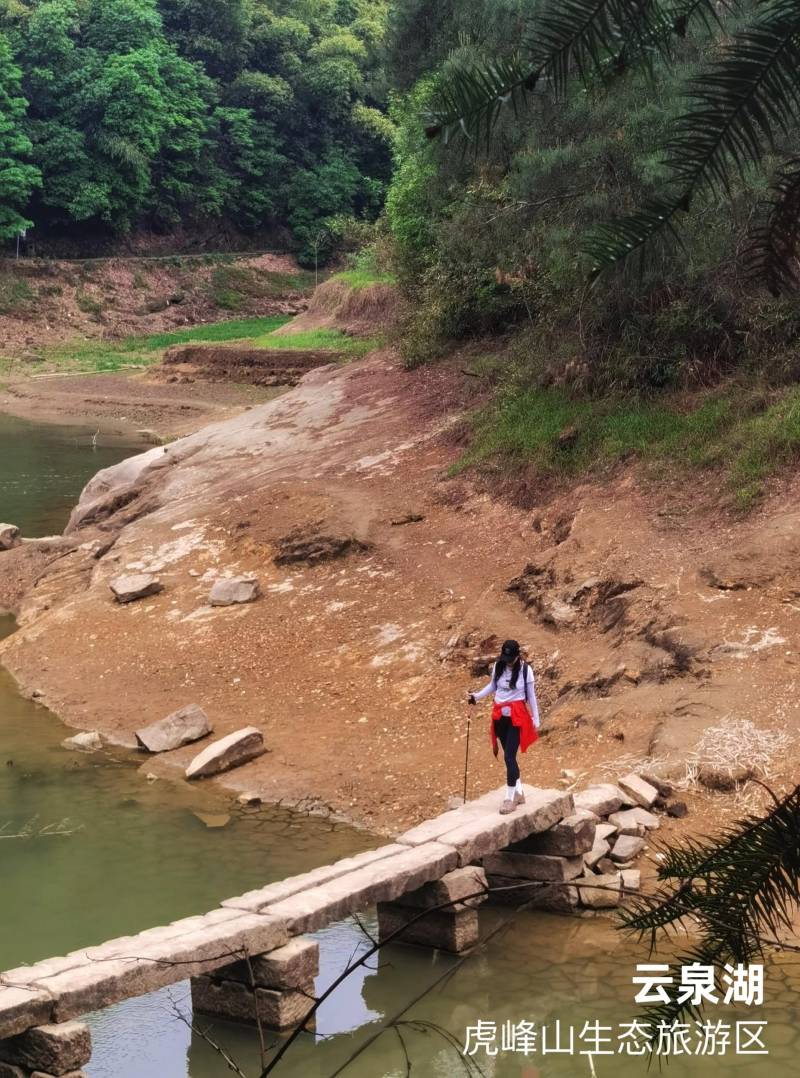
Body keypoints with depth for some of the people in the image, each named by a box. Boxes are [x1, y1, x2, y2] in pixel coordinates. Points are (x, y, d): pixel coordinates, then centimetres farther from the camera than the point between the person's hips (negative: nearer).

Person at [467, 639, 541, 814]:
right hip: (500, 716, 5)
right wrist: (476, 696, 3)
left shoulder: (525, 669, -11)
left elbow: (531, 695, -3)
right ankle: (518, 793, 25)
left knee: (509, 756, -11)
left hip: (517, 717, -5)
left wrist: (536, 719, 2)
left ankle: (510, 798, -4)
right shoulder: (498, 667, -1)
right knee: (509, 756, 12)